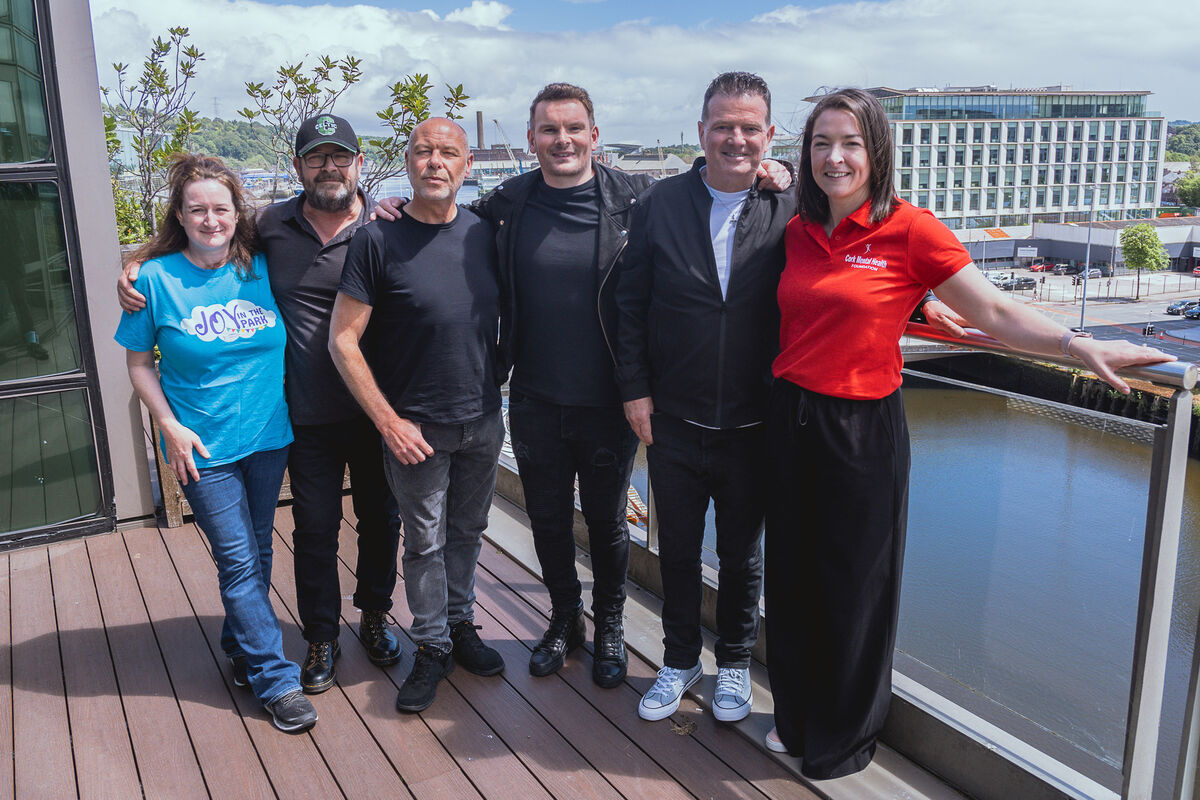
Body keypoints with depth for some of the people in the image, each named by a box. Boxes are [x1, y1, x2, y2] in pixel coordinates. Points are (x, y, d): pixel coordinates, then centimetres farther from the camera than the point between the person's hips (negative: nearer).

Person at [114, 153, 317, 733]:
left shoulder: (262, 268, -1)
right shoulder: (157, 278, -8)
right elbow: (138, 362, 0)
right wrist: (170, 427, -10)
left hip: (268, 437, 3)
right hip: (204, 447, -3)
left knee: (256, 553, 16)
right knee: (237, 560, 0)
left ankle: (240, 647, 37)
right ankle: (275, 679, 10)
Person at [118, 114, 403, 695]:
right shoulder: (270, 226, 1)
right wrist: (135, 266, 1)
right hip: (308, 414, 1)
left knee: (380, 519, 15)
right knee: (315, 528, 10)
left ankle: (374, 615, 39)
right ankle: (321, 638, 29)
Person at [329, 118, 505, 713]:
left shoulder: (483, 235, 1)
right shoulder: (377, 240, -12)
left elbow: (504, 318, 14)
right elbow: (343, 341, -11)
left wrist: (495, 389, 9)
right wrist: (388, 420, -14)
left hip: (484, 421, 4)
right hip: (416, 427, -4)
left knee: (467, 532, 18)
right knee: (426, 542, 9)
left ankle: (460, 626, 37)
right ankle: (432, 647, 26)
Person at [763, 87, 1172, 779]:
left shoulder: (910, 230, -10)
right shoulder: (797, 230, 5)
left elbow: (994, 312, -9)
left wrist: (1080, 344, -23)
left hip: (862, 430, -5)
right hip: (790, 419, 5)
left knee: (854, 586, 9)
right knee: (792, 574, 15)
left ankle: (846, 737, 33)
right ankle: (797, 716, 38)